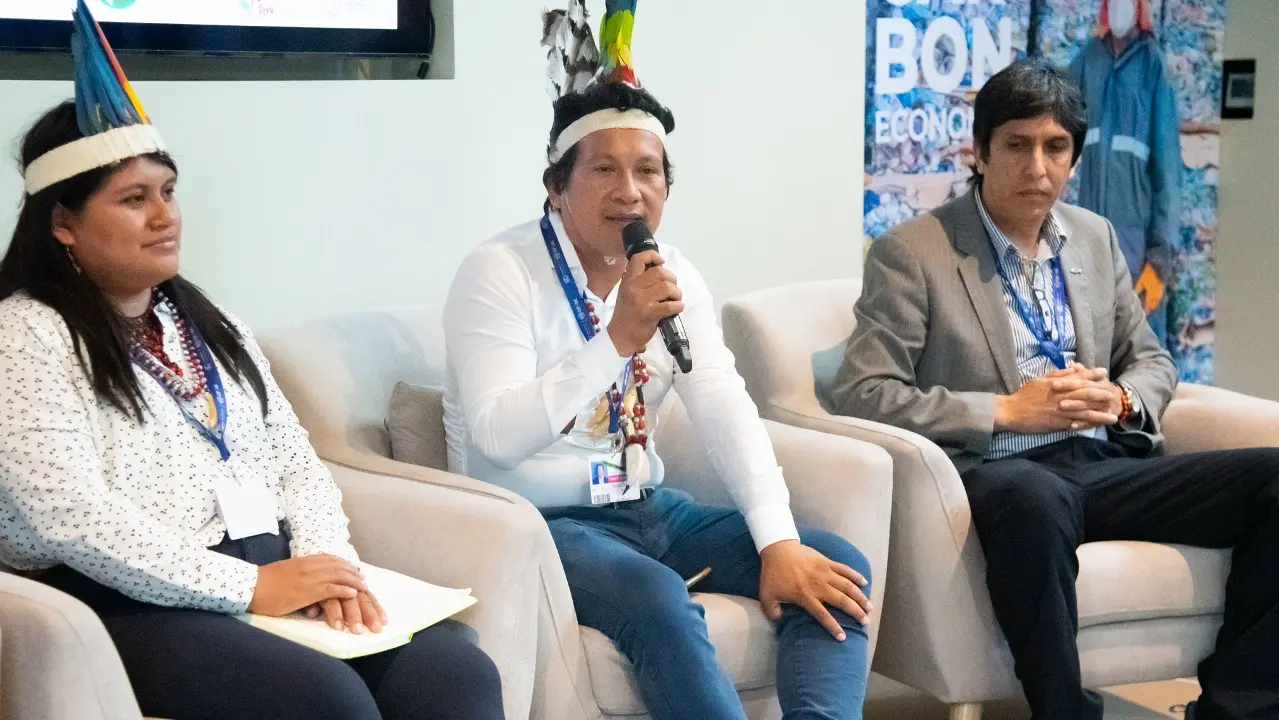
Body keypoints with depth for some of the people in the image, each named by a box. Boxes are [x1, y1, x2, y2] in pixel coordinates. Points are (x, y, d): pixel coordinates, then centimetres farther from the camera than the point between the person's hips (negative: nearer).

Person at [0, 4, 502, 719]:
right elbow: (68, 516, -15)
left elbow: (295, 460, 18)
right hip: (134, 604, -6)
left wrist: (325, 561, -4)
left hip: (275, 577, 7)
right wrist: (247, 587, -17)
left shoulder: (210, 326, 22)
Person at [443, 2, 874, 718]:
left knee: (834, 568, -8)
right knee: (658, 599, -36)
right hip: (538, 521, -7)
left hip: (647, 508, 7)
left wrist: (778, 542, -16)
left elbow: (728, 410, -2)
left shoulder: (673, 274, 7)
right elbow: (498, 438, -23)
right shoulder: (499, 271, -12)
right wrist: (618, 338, -29)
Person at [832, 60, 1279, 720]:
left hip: (1103, 465, 6)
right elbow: (860, 394, -9)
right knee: (1037, 499, -42)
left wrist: (1121, 400, -1)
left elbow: (1152, 361, 24)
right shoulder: (911, 253, -2)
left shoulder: (1096, 238, 17)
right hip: (995, 474, -6)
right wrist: (1007, 411, -15)